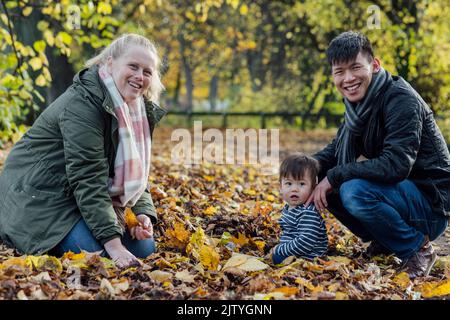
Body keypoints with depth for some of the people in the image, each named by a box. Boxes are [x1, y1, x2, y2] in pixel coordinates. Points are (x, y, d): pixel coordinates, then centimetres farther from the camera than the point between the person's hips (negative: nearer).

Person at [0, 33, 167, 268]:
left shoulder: (141, 109, 3)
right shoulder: (83, 104, -24)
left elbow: (135, 170, 8)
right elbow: (88, 179, -30)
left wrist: (143, 212, -12)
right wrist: (113, 244, -34)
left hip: (90, 201, 9)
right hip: (42, 199, -9)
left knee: (144, 248, -2)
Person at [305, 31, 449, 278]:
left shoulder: (401, 100, -21)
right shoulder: (359, 101, 6)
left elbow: (396, 164, -32)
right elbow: (337, 149, 16)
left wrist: (333, 176, -26)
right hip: (400, 193, 9)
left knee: (354, 191, -32)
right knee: (321, 182, 3)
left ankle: (417, 248, -10)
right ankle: (384, 242, 11)